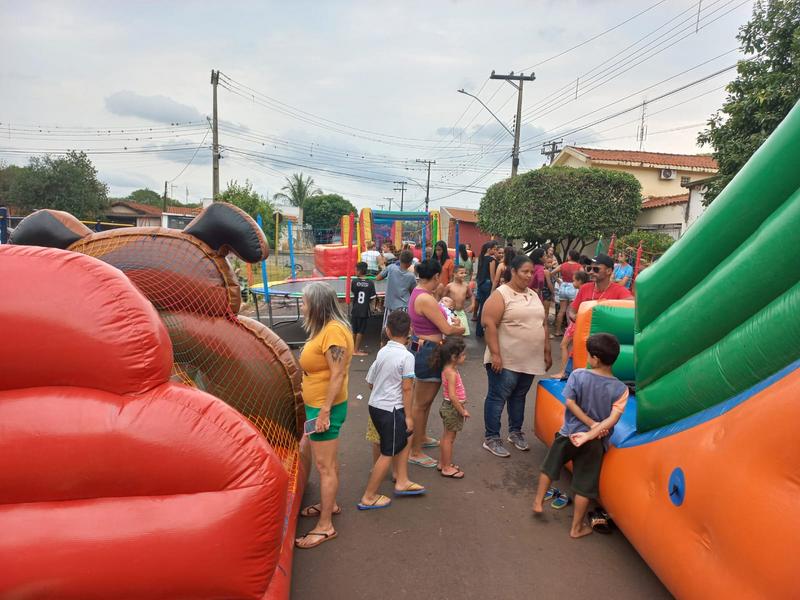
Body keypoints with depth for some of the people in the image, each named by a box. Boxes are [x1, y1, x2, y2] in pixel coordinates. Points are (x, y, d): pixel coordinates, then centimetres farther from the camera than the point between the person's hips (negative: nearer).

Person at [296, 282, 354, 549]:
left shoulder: (333, 330, -22)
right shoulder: (326, 327, 9)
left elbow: (338, 375, -24)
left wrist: (325, 412, -23)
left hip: (325, 407, -10)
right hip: (318, 404, 10)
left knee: (324, 465, -1)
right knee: (329, 460, 22)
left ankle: (325, 526, 10)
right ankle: (329, 504, 38)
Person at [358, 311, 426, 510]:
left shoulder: (382, 351, 3)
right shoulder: (407, 356, -16)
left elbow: (370, 381, 11)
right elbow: (407, 388, -16)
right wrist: (408, 416, -9)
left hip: (375, 405, 8)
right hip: (392, 409, -7)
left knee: (403, 440, 23)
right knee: (388, 454, 5)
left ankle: (401, 481, 30)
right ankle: (369, 497, 13)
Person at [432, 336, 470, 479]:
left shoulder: (448, 369, 3)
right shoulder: (451, 373, -25)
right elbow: (452, 396, -28)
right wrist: (463, 411, -19)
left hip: (449, 407, 9)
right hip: (452, 408, -9)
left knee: (447, 436, 19)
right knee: (449, 437, 2)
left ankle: (443, 463, 31)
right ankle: (447, 468, 14)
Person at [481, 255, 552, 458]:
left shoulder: (534, 295, 12)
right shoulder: (501, 294, -11)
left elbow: (543, 325, 17)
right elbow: (489, 324, -17)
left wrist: (547, 352, 15)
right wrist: (495, 354, -21)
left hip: (530, 360, 7)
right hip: (506, 360, -7)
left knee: (519, 395, 18)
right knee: (498, 397, 2)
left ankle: (515, 432, 34)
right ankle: (491, 438, 12)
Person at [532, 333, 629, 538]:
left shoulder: (578, 375, -13)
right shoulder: (620, 389, -11)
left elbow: (570, 402, -16)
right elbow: (612, 419, -19)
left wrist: (591, 424, -11)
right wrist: (590, 435, -20)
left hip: (569, 433, 0)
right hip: (596, 443, 0)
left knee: (550, 466, 23)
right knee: (585, 485, 12)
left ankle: (537, 502, 35)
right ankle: (577, 527, 25)